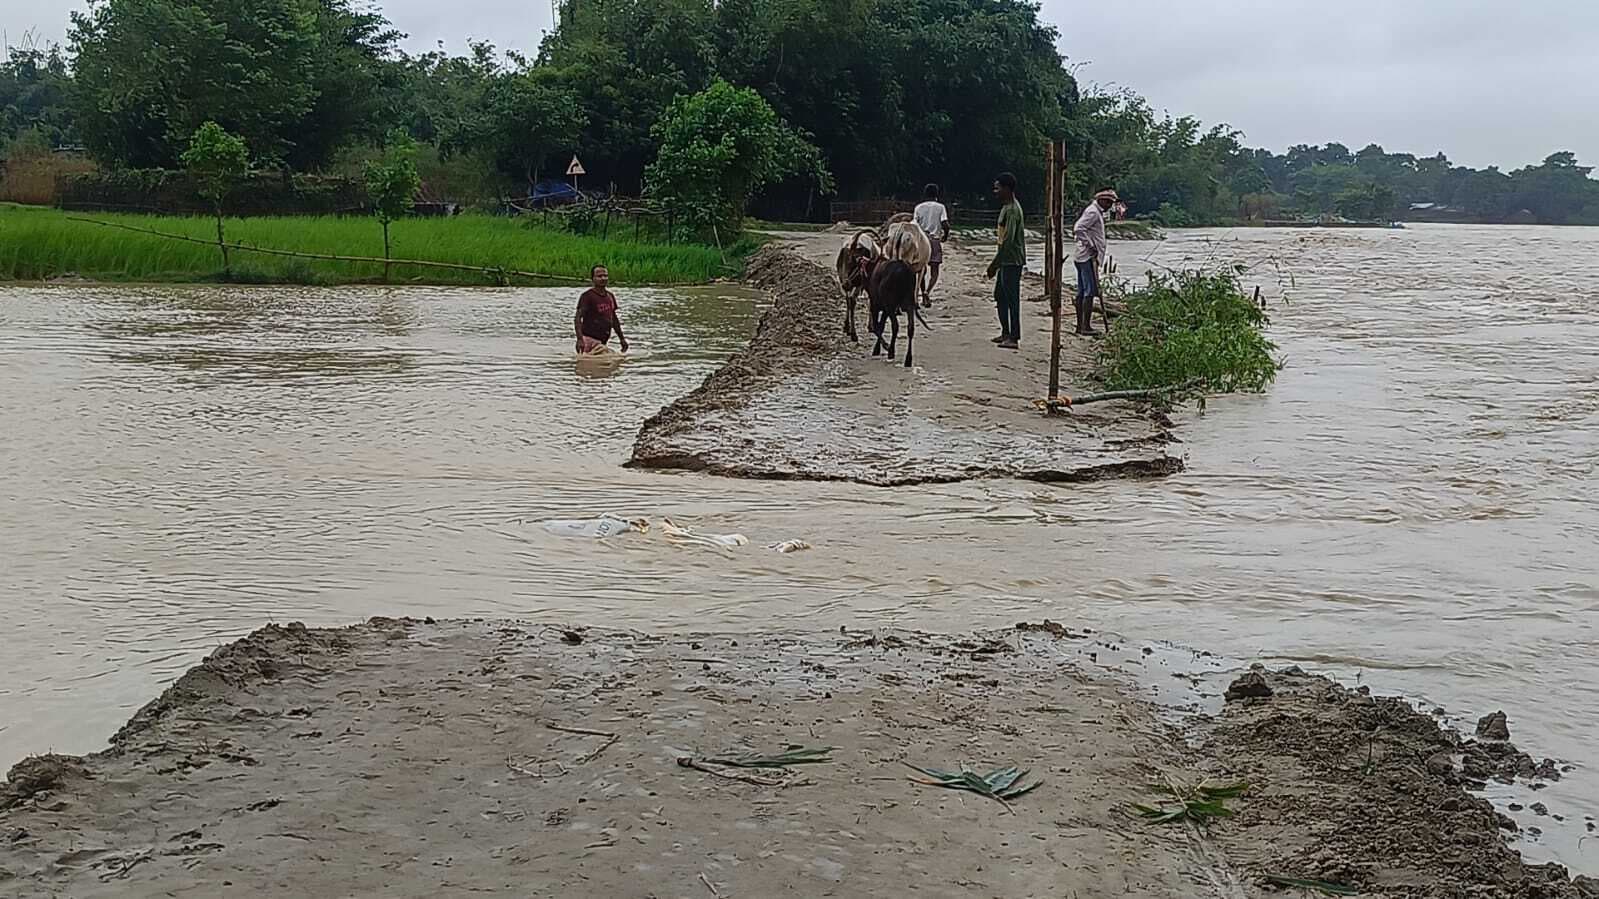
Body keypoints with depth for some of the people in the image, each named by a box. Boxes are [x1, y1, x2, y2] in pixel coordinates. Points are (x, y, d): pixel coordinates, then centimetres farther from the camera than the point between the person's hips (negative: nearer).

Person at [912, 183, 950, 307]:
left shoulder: (919, 207, 3)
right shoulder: (940, 207, -2)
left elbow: (914, 225, -1)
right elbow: (945, 225, -9)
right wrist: (945, 236, 9)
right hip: (935, 240, -2)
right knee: (934, 271, 1)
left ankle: (924, 297, 13)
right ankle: (927, 292, -23)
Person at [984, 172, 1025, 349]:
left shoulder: (1012, 210, -17)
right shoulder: (1006, 207, 15)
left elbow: (1008, 240, -22)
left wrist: (995, 263, -20)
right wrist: (996, 263, 22)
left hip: (1012, 261, -11)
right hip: (1006, 261, 11)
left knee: (1012, 298, -8)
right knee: (1000, 296, 16)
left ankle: (1014, 338, -6)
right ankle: (1006, 333, 23)